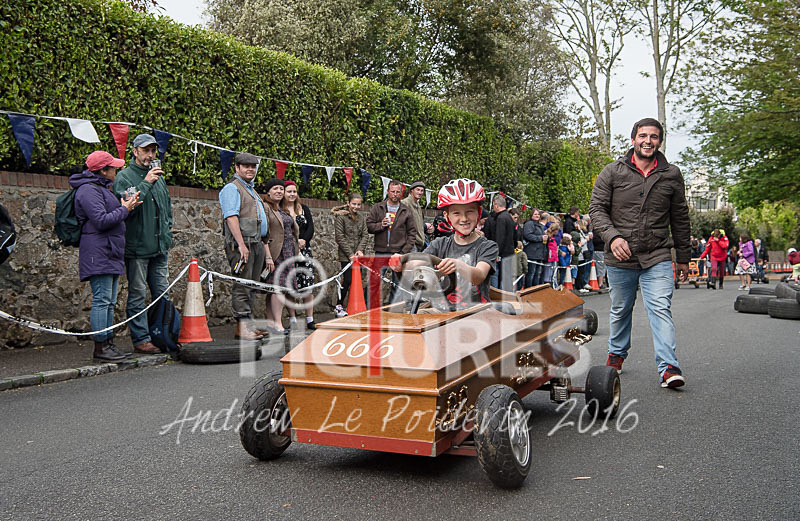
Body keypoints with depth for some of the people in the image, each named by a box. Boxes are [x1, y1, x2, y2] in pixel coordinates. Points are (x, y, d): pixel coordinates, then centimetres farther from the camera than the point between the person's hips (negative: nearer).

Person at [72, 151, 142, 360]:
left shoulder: (101, 188, 21)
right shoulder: (89, 190, -11)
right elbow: (101, 220, -20)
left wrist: (127, 207, 8)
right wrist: (125, 209, -9)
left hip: (110, 254, 10)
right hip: (98, 254, -10)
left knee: (109, 302, 10)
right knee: (102, 299, -9)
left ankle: (108, 343, 15)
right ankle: (100, 347, -5)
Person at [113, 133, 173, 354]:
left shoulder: (159, 176, 17)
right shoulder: (124, 177, -5)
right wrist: (146, 183, -20)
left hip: (160, 247, 7)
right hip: (137, 246, -7)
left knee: (163, 295, 9)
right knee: (138, 296, -1)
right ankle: (141, 339, 5)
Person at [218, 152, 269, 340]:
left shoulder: (252, 190, 25)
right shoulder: (232, 188, -4)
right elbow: (231, 217, -15)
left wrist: (264, 244, 21)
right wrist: (241, 244, -22)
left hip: (257, 243, 9)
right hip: (241, 244, -9)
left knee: (252, 286, 10)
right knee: (242, 286, -9)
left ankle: (247, 325, 15)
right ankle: (242, 326, -8)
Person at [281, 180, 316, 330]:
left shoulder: (304, 209, 14)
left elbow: (311, 228, 7)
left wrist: (303, 240, -11)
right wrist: (294, 242, -16)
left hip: (305, 250, 4)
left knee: (308, 285, -1)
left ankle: (310, 320, 3)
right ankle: (292, 319, 6)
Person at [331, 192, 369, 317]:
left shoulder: (361, 217, 13)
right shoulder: (340, 216, -4)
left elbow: (365, 235, 10)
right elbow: (340, 236, -8)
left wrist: (360, 250, -6)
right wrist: (350, 254, -12)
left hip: (357, 255, 5)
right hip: (345, 255, -5)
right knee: (348, 280, -11)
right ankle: (339, 306, 2)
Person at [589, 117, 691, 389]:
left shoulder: (671, 175, 7)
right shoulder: (613, 172, 1)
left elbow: (680, 219, 14)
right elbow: (597, 208, -1)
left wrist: (683, 257, 16)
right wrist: (612, 236, -19)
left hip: (658, 257, 0)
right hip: (620, 258, 0)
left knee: (661, 309, -12)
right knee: (620, 310, 14)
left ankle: (669, 367, -13)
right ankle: (617, 353, 34)